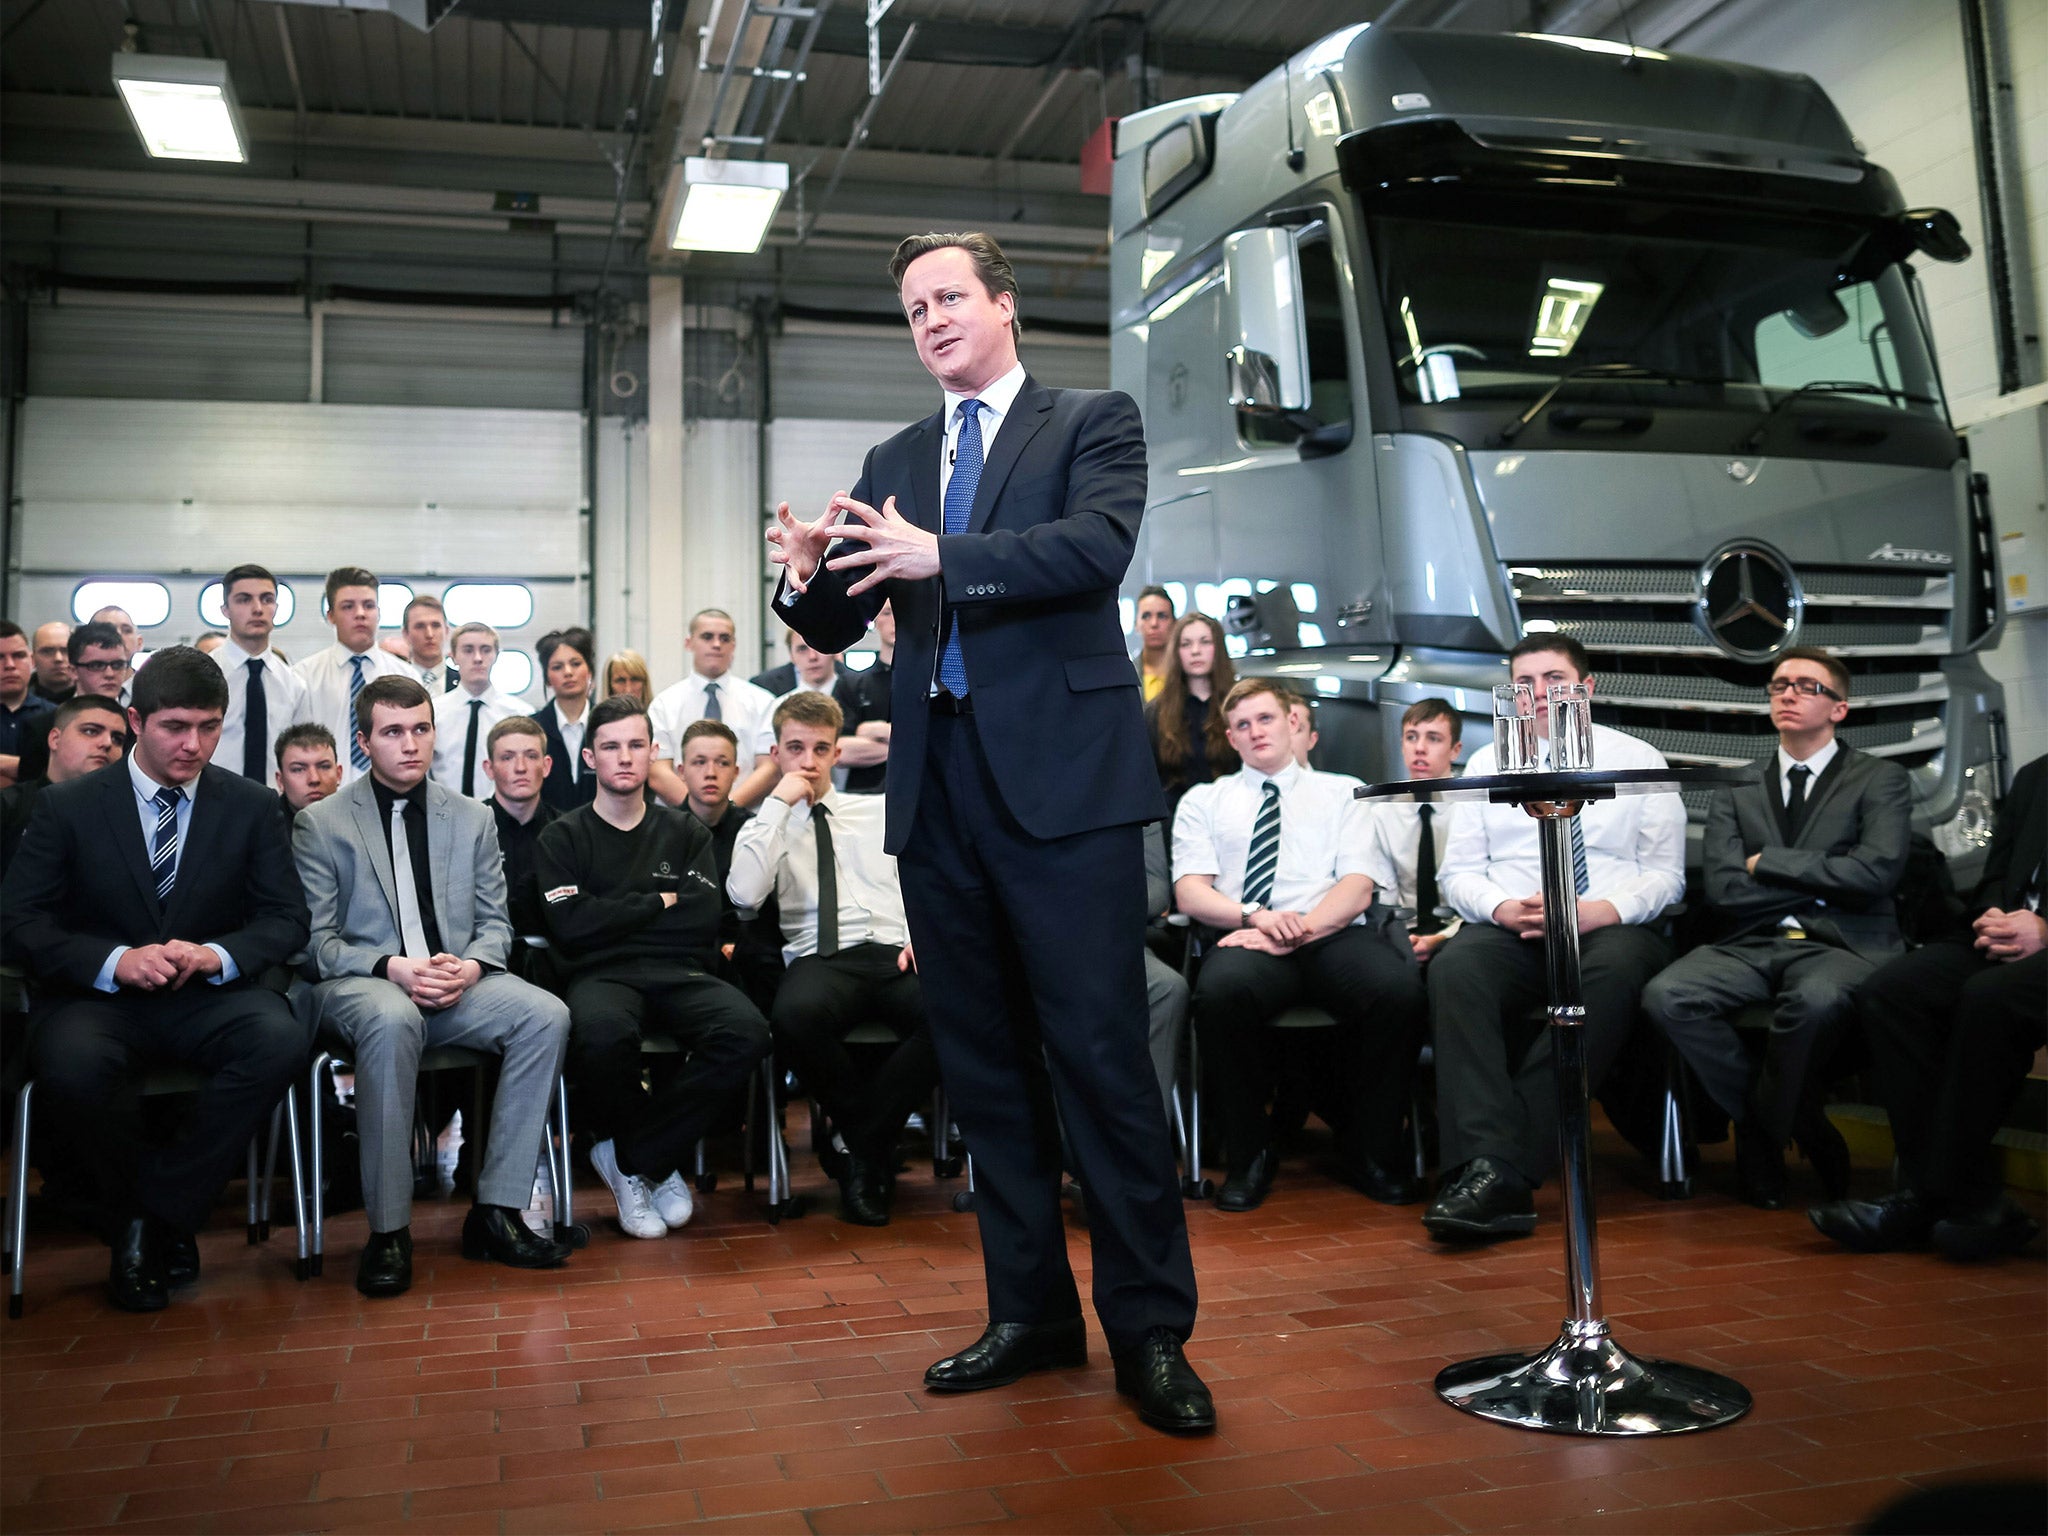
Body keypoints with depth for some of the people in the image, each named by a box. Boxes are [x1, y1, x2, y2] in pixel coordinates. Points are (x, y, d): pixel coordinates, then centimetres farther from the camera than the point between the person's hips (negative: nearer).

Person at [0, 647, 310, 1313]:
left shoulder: (252, 806, 5)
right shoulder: (67, 806, 2)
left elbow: (287, 918, 4)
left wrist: (217, 955, -17)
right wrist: (115, 960, -20)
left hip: (208, 996, 1)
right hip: (101, 997, -1)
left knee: (281, 1039, -32)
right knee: (73, 1064, -36)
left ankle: (157, 1213, -14)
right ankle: (144, 1220, -6)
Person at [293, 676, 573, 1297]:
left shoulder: (472, 819, 15)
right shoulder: (319, 823, 5)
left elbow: (495, 922, 12)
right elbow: (317, 940, -1)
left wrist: (470, 966, -11)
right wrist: (392, 967, -18)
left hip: (456, 984, 4)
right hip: (360, 984, -3)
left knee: (547, 1015, -25)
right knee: (392, 1019, -40)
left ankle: (496, 1210, -19)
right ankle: (388, 1229, -29)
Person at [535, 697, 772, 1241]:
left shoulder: (686, 832, 20)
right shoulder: (564, 838, 14)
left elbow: (705, 915, 4)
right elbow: (570, 923, -4)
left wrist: (615, 915, 3)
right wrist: (660, 903, 3)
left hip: (679, 972, 2)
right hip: (600, 974, -2)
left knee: (747, 1031, -31)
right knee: (604, 1032, -40)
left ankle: (630, 1158, -12)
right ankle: (658, 1160, -9)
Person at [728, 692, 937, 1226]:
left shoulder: (882, 811, 23)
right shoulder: (764, 826, 17)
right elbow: (743, 894, -4)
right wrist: (779, 803, -1)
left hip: (893, 954, 1)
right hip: (819, 960, -1)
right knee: (795, 1014, -40)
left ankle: (861, 1146, -14)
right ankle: (875, 1140, -12)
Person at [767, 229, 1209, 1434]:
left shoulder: (1095, 422, 6)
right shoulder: (894, 464, 19)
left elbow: (1099, 544, -14)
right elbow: (840, 629, 13)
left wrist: (941, 556, -24)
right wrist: (809, 577, -9)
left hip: (1063, 775, -5)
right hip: (939, 785, 6)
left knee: (1102, 1052, -7)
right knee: (985, 1061, 9)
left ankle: (1151, 1327, 4)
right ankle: (1031, 1312, 21)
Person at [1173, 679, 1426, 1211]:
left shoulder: (1343, 792, 21)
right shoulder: (1202, 801, 21)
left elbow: (1358, 887, 6)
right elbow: (1189, 891, 7)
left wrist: (1300, 930, -13)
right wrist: (1255, 916, -14)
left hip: (1332, 935, 1)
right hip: (1246, 940, 0)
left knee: (1399, 987, -33)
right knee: (1221, 989, -38)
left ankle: (1368, 1148, -9)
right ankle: (1248, 1155, -15)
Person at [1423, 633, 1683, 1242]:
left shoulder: (1639, 760, 12)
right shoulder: (1486, 764, 17)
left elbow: (1665, 873, 6)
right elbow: (1458, 871, 12)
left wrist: (1603, 910, -15)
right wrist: (1502, 907, -11)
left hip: (1613, 928, -1)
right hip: (1509, 932, 1)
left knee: (1616, 967, -38)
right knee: (1456, 966, -34)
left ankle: (1511, 1167, -39)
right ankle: (1491, 1168, -42)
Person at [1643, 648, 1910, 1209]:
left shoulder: (1882, 780, 10)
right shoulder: (1735, 794, 17)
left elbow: (1876, 872, -9)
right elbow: (1722, 890, 2)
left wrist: (1768, 863, -3)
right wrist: (1823, 881, -1)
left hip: (1842, 946, -3)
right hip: (1752, 946, 3)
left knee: (1816, 1000, -39)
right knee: (1665, 995, -27)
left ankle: (1762, 1128, -9)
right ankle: (1798, 1125, -9)